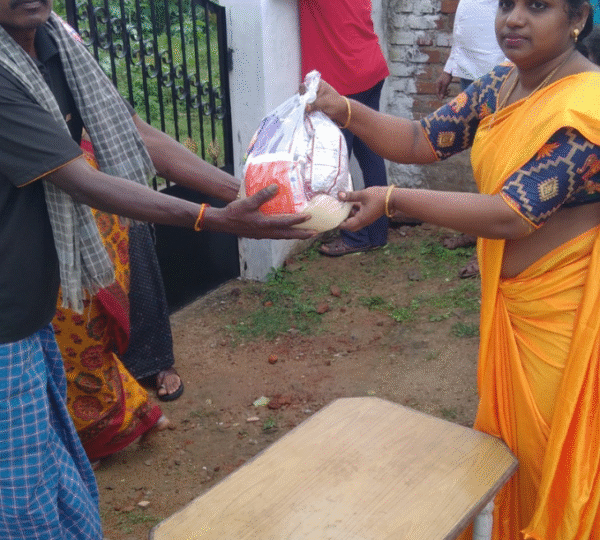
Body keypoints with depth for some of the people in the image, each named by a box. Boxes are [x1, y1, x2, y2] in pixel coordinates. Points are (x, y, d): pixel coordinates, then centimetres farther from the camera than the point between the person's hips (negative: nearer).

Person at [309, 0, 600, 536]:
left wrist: (392, 200, -29)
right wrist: (344, 110, -16)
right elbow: (422, 140, 0)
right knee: (505, 433, 23)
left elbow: (511, 215, -29)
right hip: (507, 301, 8)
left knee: (554, 456, 11)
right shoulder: (499, 85, 1)